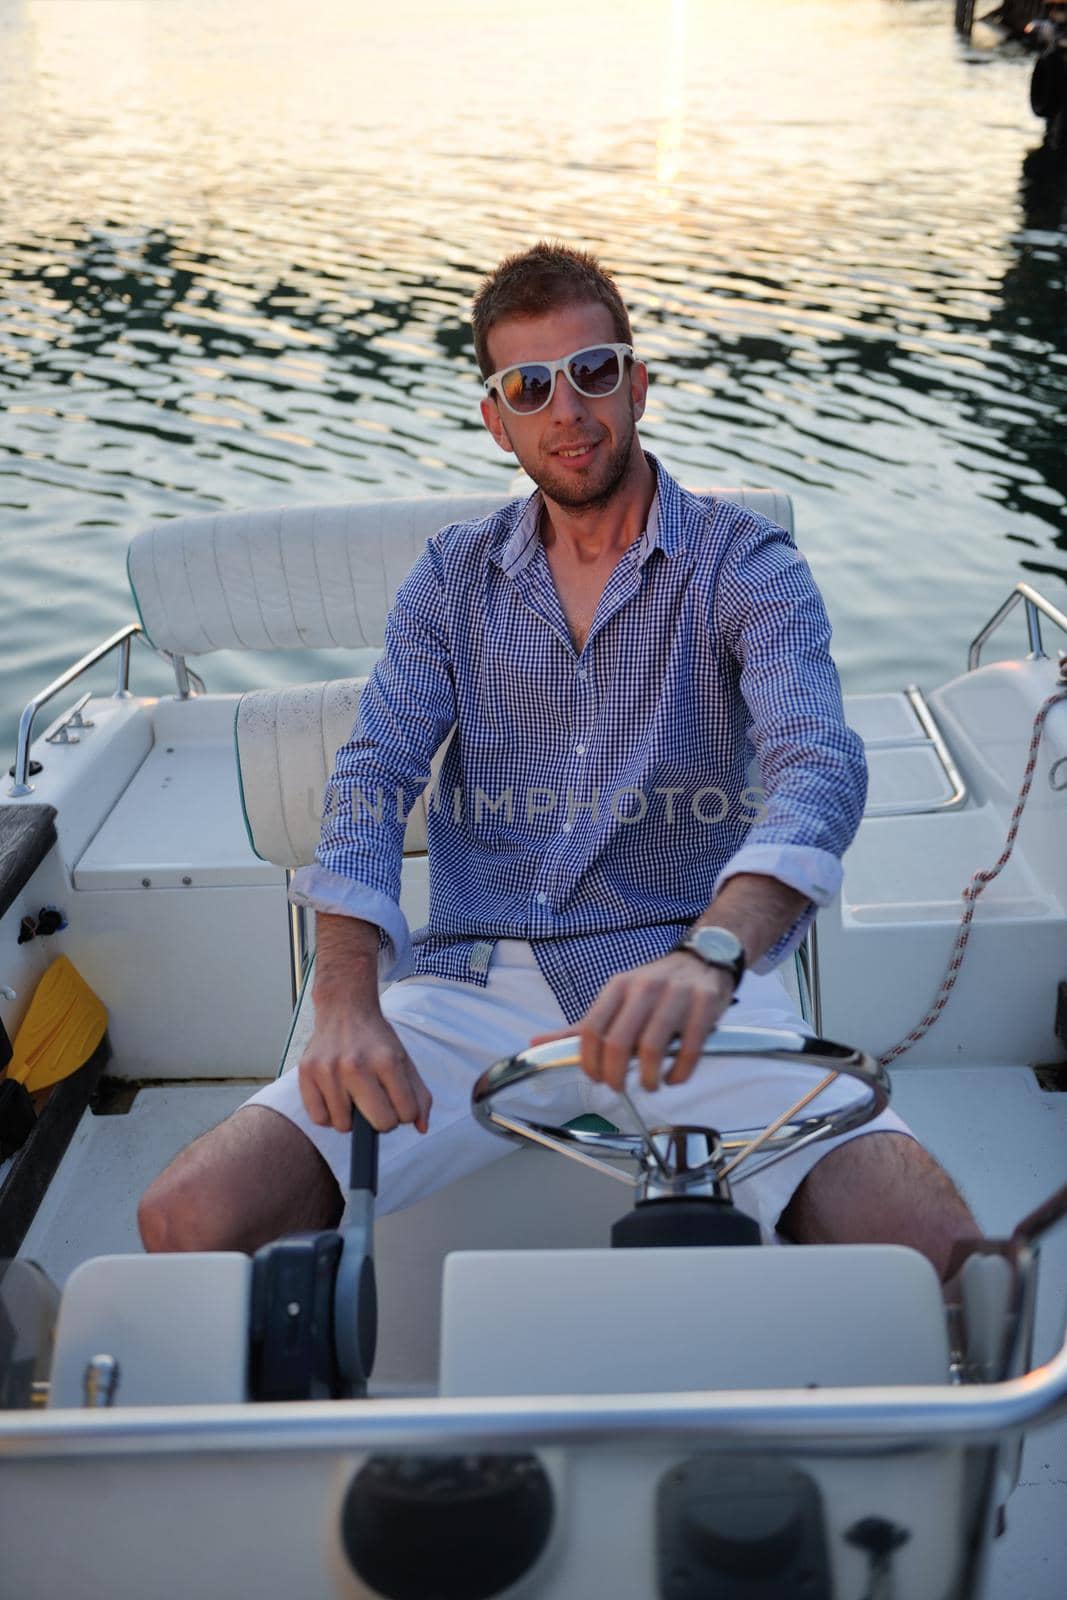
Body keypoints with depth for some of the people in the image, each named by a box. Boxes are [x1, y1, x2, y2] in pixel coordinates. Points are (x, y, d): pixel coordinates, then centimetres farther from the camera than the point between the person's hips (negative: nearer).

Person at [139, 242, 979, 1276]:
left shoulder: (744, 565, 2)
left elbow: (819, 766, -15)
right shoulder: (453, 577, 12)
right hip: (470, 987, 2)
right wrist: (349, 1004, -18)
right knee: (188, 1220, -16)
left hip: (680, 982, -1)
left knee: (930, 1246, -25)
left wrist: (711, 954, -37)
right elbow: (372, 777, 1)